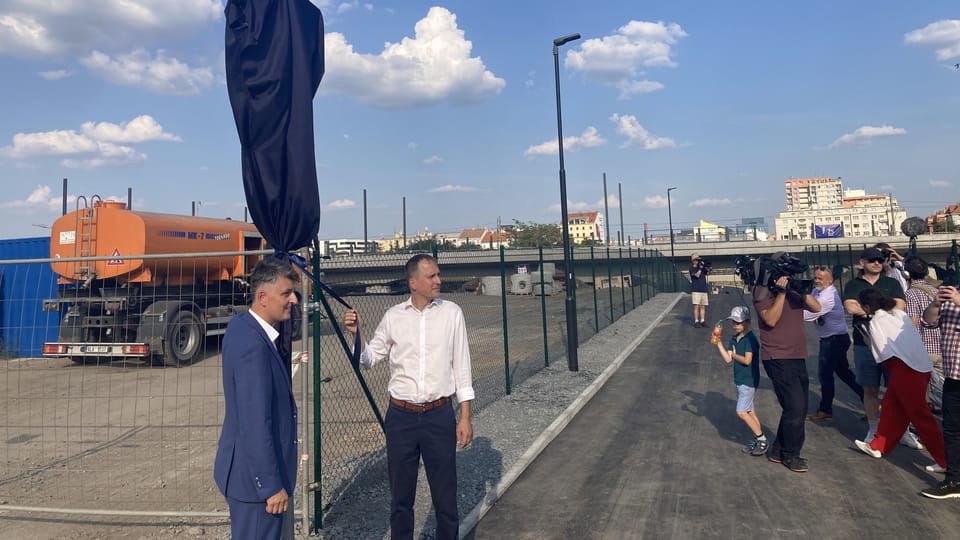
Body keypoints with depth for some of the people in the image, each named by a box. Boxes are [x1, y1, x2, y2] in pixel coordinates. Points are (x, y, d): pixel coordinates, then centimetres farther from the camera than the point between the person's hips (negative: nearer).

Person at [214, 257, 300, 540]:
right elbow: (256, 425, -26)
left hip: (250, 469, 10)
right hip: (256, 474, -10)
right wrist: (272, 485, -21)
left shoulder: (241, 325, 4)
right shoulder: (252, 345, -26)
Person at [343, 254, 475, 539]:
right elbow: (369, 360, 9)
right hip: (401, 416, 1)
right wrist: (356, 334, -10)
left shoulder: (451, 313, -2)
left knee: (445, 494, 10)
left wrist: (465, 416, -1)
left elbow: (461, 367, 1)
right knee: (400, 495, 14)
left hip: (439, 415, -1)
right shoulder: (393, 316, 0)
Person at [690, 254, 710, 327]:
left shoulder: (702, 266, 16)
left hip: (704, 290, 6)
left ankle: (702, 321, 10)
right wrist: (700, 267, -12)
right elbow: (697, 275, -15)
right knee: (697, 306, -8)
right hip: (696, 290, -6)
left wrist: (705, 266, -9)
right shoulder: (692, 268, -1)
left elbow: (708, 272, 5)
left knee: (703, 307, 6)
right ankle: (696, 322, -6)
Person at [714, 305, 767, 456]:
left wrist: (734, 355, -7)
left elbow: (747, 360, -23)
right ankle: (758, 439, 21)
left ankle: (761, 439, 0)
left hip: (748, 381, -9)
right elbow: (727, 359, 1)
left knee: (742, 412, -10)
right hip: (740, 380, 9)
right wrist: (718, 343, -5)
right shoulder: (734, 340, 9)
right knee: (749, 411, 13)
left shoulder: (750, 339, -16)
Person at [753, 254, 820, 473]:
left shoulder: (794, 289, 12)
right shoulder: (763, 290, -7)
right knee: (795, 408, -9)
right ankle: (790, 455, 9)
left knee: (798, 408, 13)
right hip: (778, 358, -8)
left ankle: (778, 451, 26)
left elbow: (816, 307, 0)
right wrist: (781, 293, -21)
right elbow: (770, 319, -19)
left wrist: (802, 290, -14)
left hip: (798, 356, 8)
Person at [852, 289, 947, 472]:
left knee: (920, 415, 0)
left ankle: (945, 459, 5)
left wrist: (892, 374, 12)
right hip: (922, 366, 8)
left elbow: (884, 354, -5)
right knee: (890, 407, 17)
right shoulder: (899, 314, 13)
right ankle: (878, 446, 27)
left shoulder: (876, 322, -8)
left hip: (905, 369, -8)